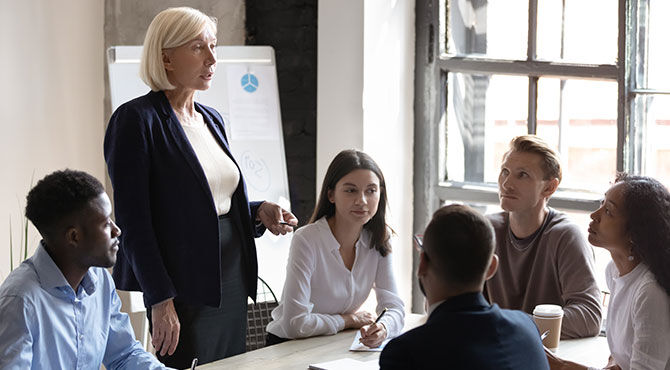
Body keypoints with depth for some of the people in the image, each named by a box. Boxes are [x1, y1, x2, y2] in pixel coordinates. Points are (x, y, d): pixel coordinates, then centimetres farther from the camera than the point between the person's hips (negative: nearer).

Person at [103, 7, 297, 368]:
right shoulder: (136, 119, -9)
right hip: (182, 291, -8)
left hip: (230, 284, 8)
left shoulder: (212, 119, 14)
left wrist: (259, 212, 2)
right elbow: (133, 221, -14)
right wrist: (161, 302, -18)